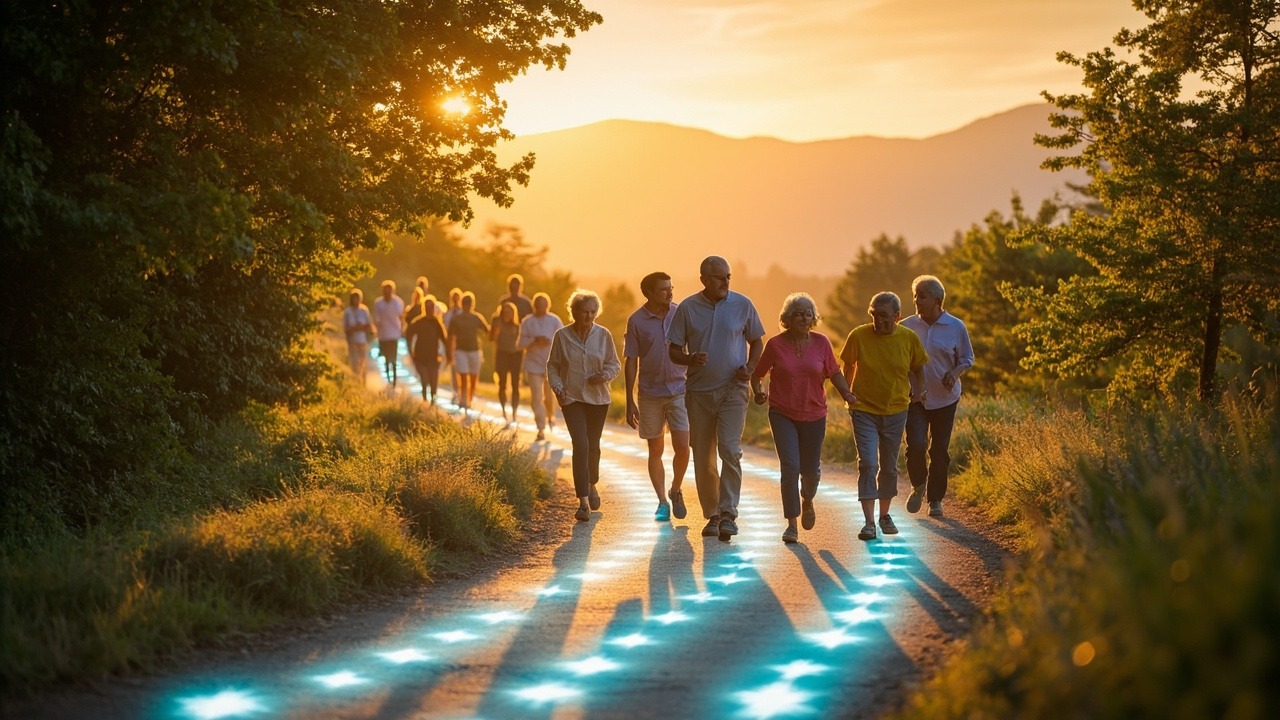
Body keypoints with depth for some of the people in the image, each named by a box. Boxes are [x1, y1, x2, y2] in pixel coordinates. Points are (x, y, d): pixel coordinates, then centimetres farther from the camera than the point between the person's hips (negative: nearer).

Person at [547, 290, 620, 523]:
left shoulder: (603, 335, -2)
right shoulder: (562, 335, -4)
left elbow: (615, 364, 5)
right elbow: (552, 366, 4)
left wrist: (604, 375, -15)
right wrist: (557, 388, -10)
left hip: (598, 398, 2)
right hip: (572, 399, -2)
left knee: (593, 445, 12)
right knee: (581, 445, -14)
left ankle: (592, 485, 41)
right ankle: (583, 502, -15)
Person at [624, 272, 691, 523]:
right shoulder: (636, 321, -4)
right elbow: (630, 362, 0)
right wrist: (630, 401, -2)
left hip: (680, 390, 0)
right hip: (651, 393, 0)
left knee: (682, 447, -6)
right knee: (655, 450, 5)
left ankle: (676, 491, 18)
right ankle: (662, 502, 14)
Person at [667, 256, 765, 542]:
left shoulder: (742, 305, 0)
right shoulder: (687, 308, 0)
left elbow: (756, 342, 12)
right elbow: (674, 350, 3)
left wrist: (750, 368, -7)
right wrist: (691, 359, -19)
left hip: (733, 390, -1)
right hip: (699, 391, 1)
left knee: (730, 449, -16)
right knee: (702, 457, 5)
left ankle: (728, 513, -13)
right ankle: (712, 515, 17)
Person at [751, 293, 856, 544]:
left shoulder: (821, 343, -1)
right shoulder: (775, 344, -5)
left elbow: (834, 373, 6)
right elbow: (757, 374, 4)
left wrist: (848, 394, -11)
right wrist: (758, 392, -16)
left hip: (814, 415, 2)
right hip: (783, 415, -2)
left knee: (810, 470, 10)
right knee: (790, 466, -13)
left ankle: (807, 501, 45)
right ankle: (791, 524, -5)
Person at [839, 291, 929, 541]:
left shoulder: (909, 338, -6)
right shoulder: (858, 336, -10)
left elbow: (918, 369, 11)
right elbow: (848, 367, 6)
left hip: (895, 411, 2)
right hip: (864, 410, -2)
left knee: (889, 467, 12)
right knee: (867, 464, -13)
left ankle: (885, 515, 30)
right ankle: (869, 522, -12)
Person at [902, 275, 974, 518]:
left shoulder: (956, 327, -3)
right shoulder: (907, 327, 0)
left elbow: (967, 359, 8)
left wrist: (954, 373, -13)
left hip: (945, 398, 0)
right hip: (915, 398, 0)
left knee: (940, 450, 5)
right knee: (916, 445, -16)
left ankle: (935, 499, 21)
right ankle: (918, 486, 12)